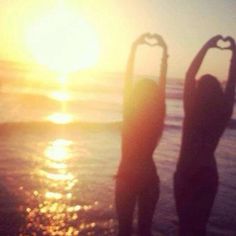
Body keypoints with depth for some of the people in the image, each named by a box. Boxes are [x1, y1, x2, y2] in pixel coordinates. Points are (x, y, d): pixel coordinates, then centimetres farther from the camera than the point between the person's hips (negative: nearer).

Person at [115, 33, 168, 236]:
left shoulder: (129, 116, -15)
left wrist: (134, 47, -10)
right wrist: (164, 51, 0)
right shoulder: (158, 117, -8)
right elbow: (162, 82, -3)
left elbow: (127, 79, -13)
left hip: (127, 177, -3)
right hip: (149, 177, 3)